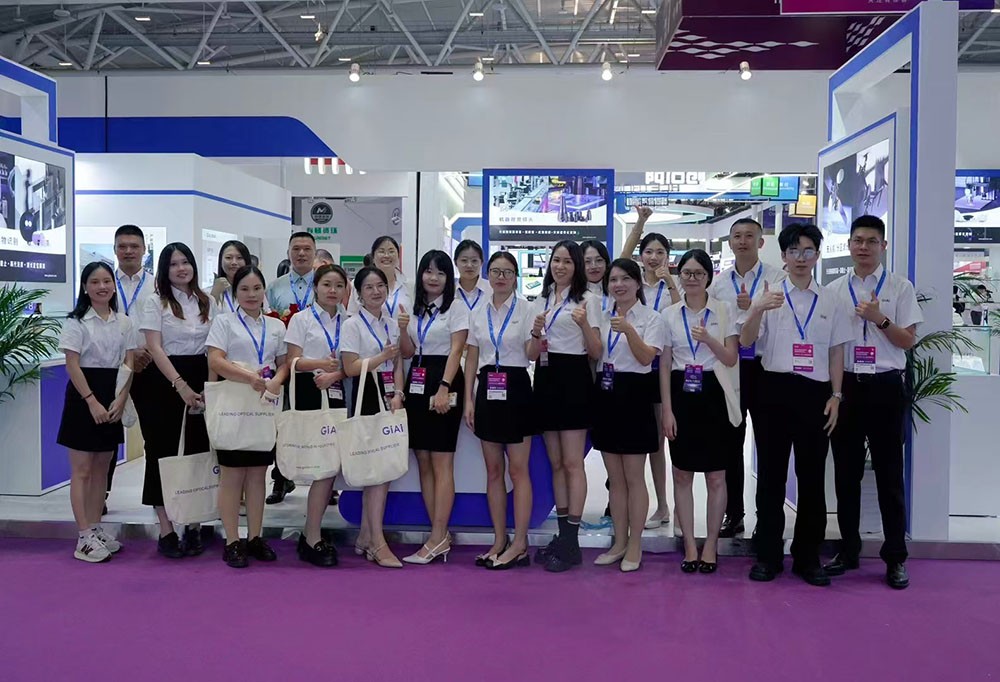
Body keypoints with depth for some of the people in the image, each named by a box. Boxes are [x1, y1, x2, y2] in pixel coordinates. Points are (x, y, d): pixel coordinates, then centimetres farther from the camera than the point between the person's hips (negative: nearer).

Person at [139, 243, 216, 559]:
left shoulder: (208, 303, 10)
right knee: (165, 453, 0)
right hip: (166, 382, -3)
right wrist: (180, 386, -19)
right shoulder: (156, 303, -1)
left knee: (199, 451, 4)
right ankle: (166, 531, 7)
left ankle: (194, 526, 13)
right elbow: (155, 348, -10)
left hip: (201, 381, 3)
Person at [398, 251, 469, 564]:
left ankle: (437, 539, -2)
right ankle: (440, 535, 14)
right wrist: (402, 330, -6)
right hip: (416, 383, 7)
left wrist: (444, 388, -22)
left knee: (441, 463, -6)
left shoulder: (456, 308, -3)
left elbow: (456, 351, -12)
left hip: (443, 383, -7)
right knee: (423, 462, 7)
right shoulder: (415, 308, 15)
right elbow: (408, 353, 13)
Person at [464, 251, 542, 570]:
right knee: (493, 470, 10)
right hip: (487, 390, 5)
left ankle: (519, 544, 7)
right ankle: (499, 541, 20)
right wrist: (468, 399, 4)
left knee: (518, 469, -1)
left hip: (516, 388, -5)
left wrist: (536, 335, -29)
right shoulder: (478, 313, 9)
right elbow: (471, 359, 10)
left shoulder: (525, 309, -3)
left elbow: (532, 356, -8)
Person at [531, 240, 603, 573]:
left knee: (572, 463, -5)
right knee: (555, 463, 10)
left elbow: (596, 352, -6)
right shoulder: (542, 299, 16)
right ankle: (562, 535, 18)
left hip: (573, 379, -6)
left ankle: (571, 542, 1)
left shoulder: (587, 299, -2)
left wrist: (584, 325, -23)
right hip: (545, 378, 7)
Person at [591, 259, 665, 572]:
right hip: (605, 395, 5)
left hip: (633, 395, -5)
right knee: (615, 478, 12)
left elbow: (646, 358, -17)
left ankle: (635, 545, 14)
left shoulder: (650, 318, -3)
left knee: (634, 478, 2)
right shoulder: (603, 318, 12)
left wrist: (629, 331, -30)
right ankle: (619, 542, 22)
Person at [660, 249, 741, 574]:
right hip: (682, 395, 2)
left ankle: (711, 545, 16)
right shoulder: (669, 314, 5)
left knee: (716, 476, 4)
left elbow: (732, 359, -2)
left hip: (714, 395, -1)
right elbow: (665, 365, 4)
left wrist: (709, 340, -22)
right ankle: (690, 544, 17)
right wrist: (667, 410, -2)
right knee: (682, 474, 6)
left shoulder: (725, 310, 1)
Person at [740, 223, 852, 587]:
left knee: (812, 476, 6)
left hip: (816, 392, 1)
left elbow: (836, 353, 10)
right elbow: (746, 341, -8)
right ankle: (768, 555, 15)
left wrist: (836, 396, 2)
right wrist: (756, 310, -26)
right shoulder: (769, 296, 3)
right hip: (776, 389, -1)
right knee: (770, 474, 4)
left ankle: (808, 557, 19)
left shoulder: (831, 301, 8)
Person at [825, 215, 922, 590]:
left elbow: (908, 340, -1)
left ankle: (896, 557, 14)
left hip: (885, 387, -2)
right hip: (845, 385, 3)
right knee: (846, 472, 9)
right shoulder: (834, 290, 8)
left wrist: (879, 319, -17)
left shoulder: (900, 287, 2)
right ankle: (848, 549, 22)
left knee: (889, 474, 4)